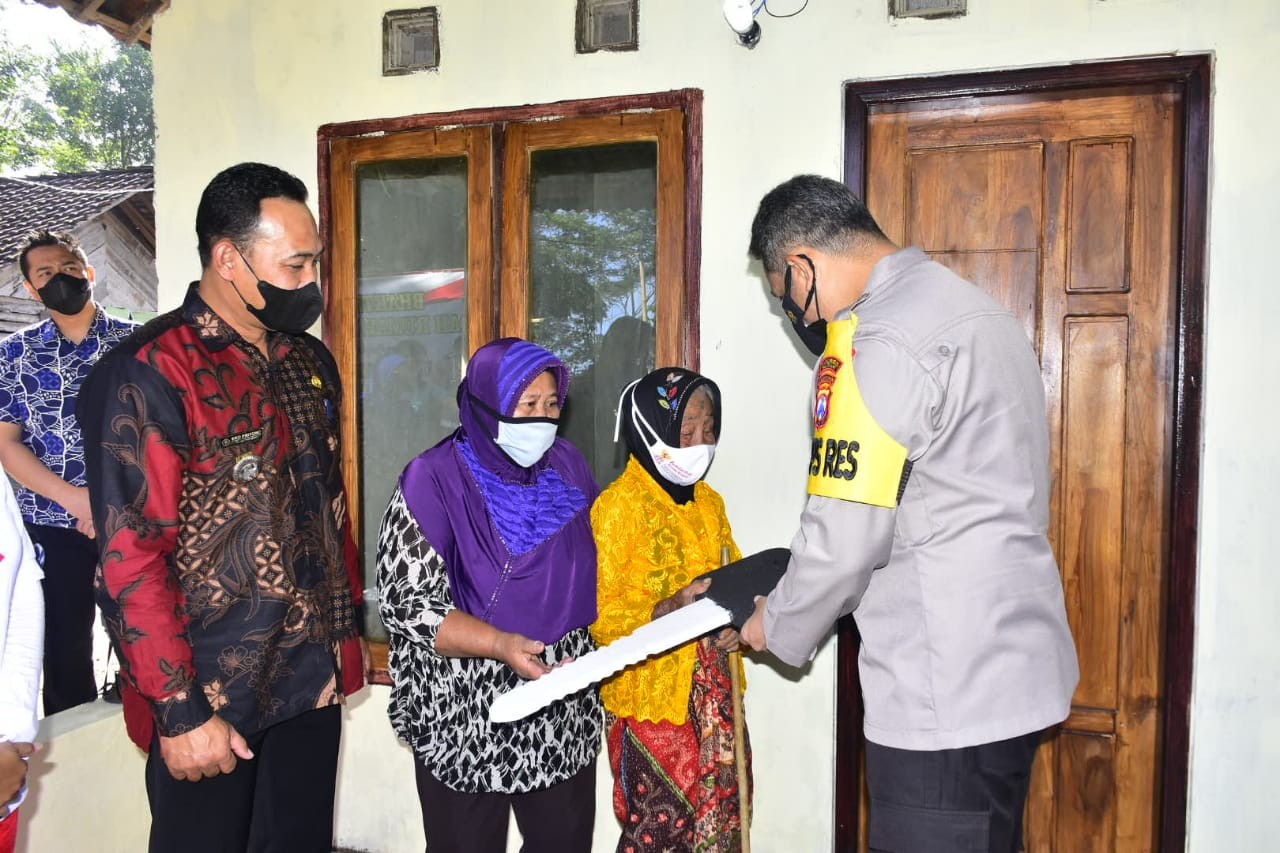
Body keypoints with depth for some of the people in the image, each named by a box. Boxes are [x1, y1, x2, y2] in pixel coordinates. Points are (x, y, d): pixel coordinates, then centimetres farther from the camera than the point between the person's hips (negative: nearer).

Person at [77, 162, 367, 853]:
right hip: (208, 696, -6)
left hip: (314, 679, 6)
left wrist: (347, 630, 13)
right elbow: (129, 558, -17)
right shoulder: (148, 372, -15)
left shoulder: (311, 363, 7)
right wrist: (180, 712, -16)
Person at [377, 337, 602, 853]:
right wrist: (500, 645, -27)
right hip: (465, 719, -4)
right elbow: (405, 603, -16)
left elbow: (597, 566, 15)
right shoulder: (435, 481, -13)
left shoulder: (567, 467, 3)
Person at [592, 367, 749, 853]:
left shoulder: (709, 502, 9)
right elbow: (603, 618, -13)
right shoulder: (619, 506, -11)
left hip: (714, 693, 6)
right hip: (651, 697, -6)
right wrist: (672, 609, -29)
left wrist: (734, 620, -4)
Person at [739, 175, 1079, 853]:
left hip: (946, 696, -10)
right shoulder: (976, 309, 13)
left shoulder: (877, 345, -18)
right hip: (1013, 671, 10)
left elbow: (844, 539, -19)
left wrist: (780, 630, 0)